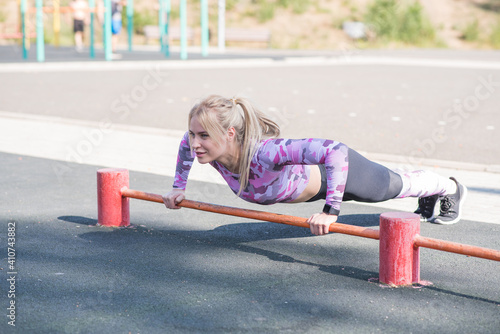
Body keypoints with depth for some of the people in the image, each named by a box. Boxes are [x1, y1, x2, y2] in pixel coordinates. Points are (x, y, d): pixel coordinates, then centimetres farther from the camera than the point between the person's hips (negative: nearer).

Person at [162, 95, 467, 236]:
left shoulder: (263, 153, -48)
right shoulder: (212, 148, -28)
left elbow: (336, 151, -52)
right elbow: (186, 144, -2)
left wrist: (331, 211, -51)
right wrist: (178, 187, -1)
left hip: (334, 169, -6)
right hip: (306, 179, 6)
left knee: (395, 186, 26)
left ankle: (451, 188, 59)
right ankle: (429, 197, 68)